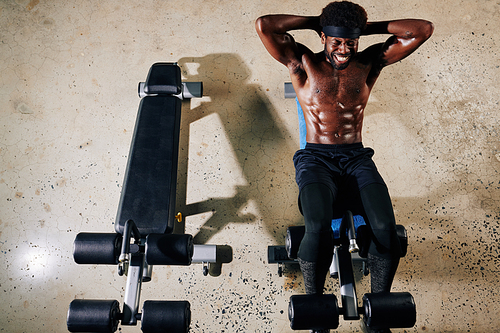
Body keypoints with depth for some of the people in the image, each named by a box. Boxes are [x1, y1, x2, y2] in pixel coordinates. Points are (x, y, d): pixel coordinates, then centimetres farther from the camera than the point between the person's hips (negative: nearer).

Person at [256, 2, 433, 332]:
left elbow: (423, 29, 8)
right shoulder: (303, 63, 7)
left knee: (386, 227, -25)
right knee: (319, 229, -32)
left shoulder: (369, 62, 12)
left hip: (357, 158, 2)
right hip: (315, 159, -2)